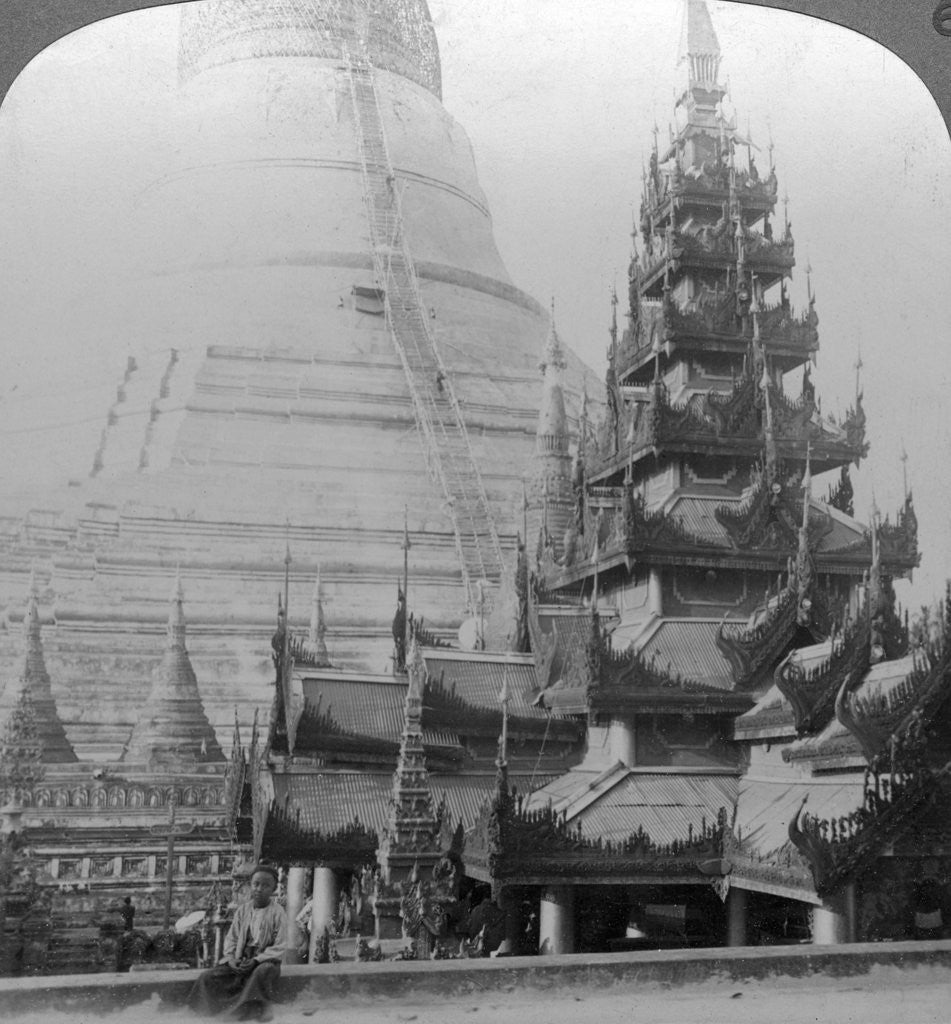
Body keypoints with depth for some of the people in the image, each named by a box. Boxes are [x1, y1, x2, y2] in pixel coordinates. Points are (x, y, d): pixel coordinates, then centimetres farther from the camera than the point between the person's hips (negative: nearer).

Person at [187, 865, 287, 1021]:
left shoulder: (277, 913, -7)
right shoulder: (243, 910, 5)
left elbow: (279, 947, -9)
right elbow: (231, 938, 8)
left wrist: (256, 960, -20)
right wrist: (231, 958, -11)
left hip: (265, 960, -4)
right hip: (240, 959, 4)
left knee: (262, 972, -40)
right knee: (208, 978, -16)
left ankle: (257, 1010, -19)